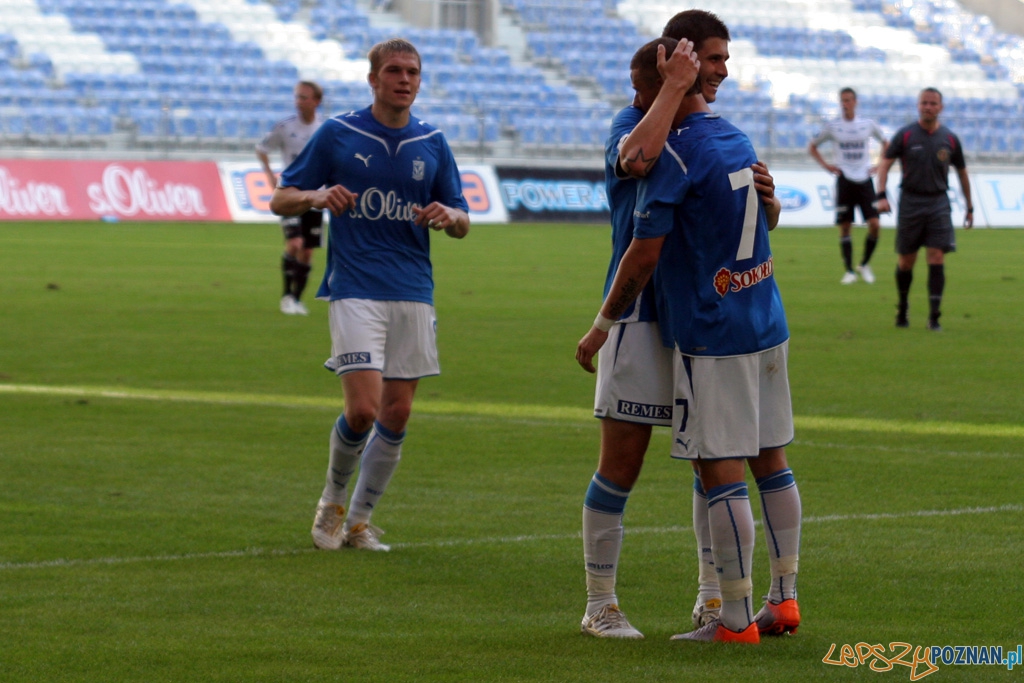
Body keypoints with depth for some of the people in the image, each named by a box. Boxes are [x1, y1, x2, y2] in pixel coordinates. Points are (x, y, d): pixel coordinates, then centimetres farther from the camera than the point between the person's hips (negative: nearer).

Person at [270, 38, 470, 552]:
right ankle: (332, 500, 12)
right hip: (355, 291, -4)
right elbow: (281, 200, 5)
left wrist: (448, 216, -11)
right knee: (363, 408, -14)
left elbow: (462, 223, 14)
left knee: (396, 415, 2)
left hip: (413, 293, 4)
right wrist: (317, 196, -17)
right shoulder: (336, 134, 1)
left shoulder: (433, 144, 9)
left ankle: (359, 520, 17)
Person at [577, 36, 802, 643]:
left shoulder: (676, 154, -14)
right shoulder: (739, 142, 11)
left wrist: (603, 327, -3)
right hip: (767, 325, 9)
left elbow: (644, 255, -13)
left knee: (722, 474, -5)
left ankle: (736, 618, -4)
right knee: (771, 460, 13)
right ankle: (785, 599, 17)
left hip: (711, 336, -9)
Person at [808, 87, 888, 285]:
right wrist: (825, 165, 2)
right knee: (845, 227, -1)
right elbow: (812, 146, 15)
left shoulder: (869, 125, 5)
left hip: (864, 180, 0)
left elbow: (886, 144, 20)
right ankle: (849, 270, 6)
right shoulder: (832, 127, 3)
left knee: (874, 224, -9)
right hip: (844, 180, 0)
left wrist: (879, 165, 6)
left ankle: (864, 265, 10)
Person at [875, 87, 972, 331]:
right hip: (910, 202, -1)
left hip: (938, 203, 1)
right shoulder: (905, 135, -1)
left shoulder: (950, 139, 5)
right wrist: (881, 196, -17)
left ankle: (934, 317, -9)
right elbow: (885, 164, -2)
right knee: (906, 261, 5)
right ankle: (902, 310, 25)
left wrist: (970, 208, 17)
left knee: (937, 258, -9)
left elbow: (962, 173, 15)